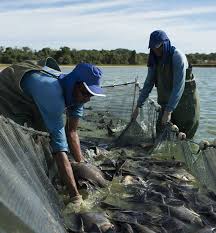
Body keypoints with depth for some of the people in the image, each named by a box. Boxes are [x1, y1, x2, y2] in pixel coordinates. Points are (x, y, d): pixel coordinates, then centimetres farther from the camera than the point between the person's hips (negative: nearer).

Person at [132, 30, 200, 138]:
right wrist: (138, 106, 1)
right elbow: (148, 84, 5)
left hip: (185, 101, -6)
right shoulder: (155, 60, 1)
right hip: (167, 102, 6)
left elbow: (179, 86, -26)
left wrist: (169, 111, -31)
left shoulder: (177, 56, -19)